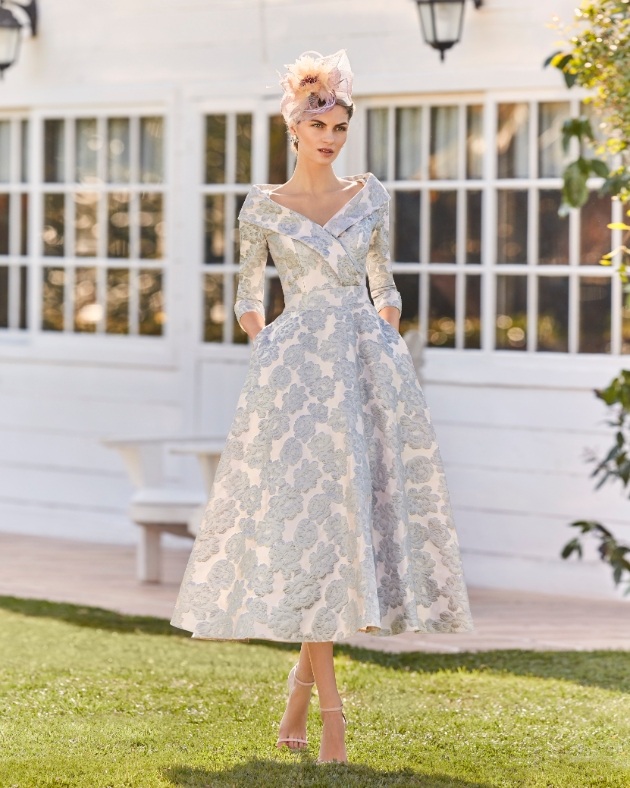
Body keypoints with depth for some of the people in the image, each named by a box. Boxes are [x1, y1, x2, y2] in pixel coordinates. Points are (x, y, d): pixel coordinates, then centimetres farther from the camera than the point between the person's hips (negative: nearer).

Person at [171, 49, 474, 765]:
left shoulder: (371, 197, 10)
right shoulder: (263, 208, 4)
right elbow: (247, 298, 13)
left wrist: (388, 347, 6)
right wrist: (268, 355, 0)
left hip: (370, 364, 3)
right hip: (295, 363, -3)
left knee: (360, 511, -1)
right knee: (302, 519, -9)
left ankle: (301, 681, 15)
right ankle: (329, 706, -8)